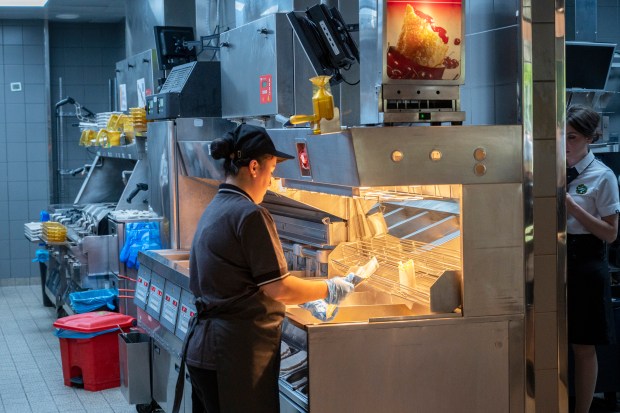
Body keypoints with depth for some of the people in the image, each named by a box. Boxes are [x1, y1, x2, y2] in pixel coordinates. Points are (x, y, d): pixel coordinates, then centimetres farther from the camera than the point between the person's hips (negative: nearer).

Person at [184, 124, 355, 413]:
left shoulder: (214, 210, 13)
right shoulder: (249, 214, -16)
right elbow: (278, 288, -15)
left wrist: (304, 300, 21)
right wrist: (329, 289, 0)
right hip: (237, 354, -9)